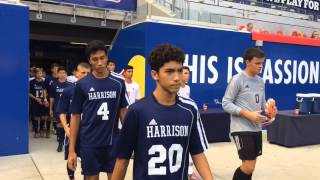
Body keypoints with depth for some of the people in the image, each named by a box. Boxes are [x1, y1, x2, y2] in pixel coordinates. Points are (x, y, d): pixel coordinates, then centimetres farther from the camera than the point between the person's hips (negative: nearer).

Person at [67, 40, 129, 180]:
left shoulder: (119, 82, -1)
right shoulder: (82, 85, -3)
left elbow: (123, 111, 7)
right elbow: (75, 117, 0)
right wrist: (71, 150, -2)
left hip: (113, 142, 1)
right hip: (89, 143, 0)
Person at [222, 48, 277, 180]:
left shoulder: (260, 81, 11)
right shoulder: (237, 80, -11)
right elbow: (226, 104, -14)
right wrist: (248, 114, -21)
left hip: (256, 128, 8)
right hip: (241, 128, -7)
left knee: (251, 166, 14)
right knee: (248, 167, -9)